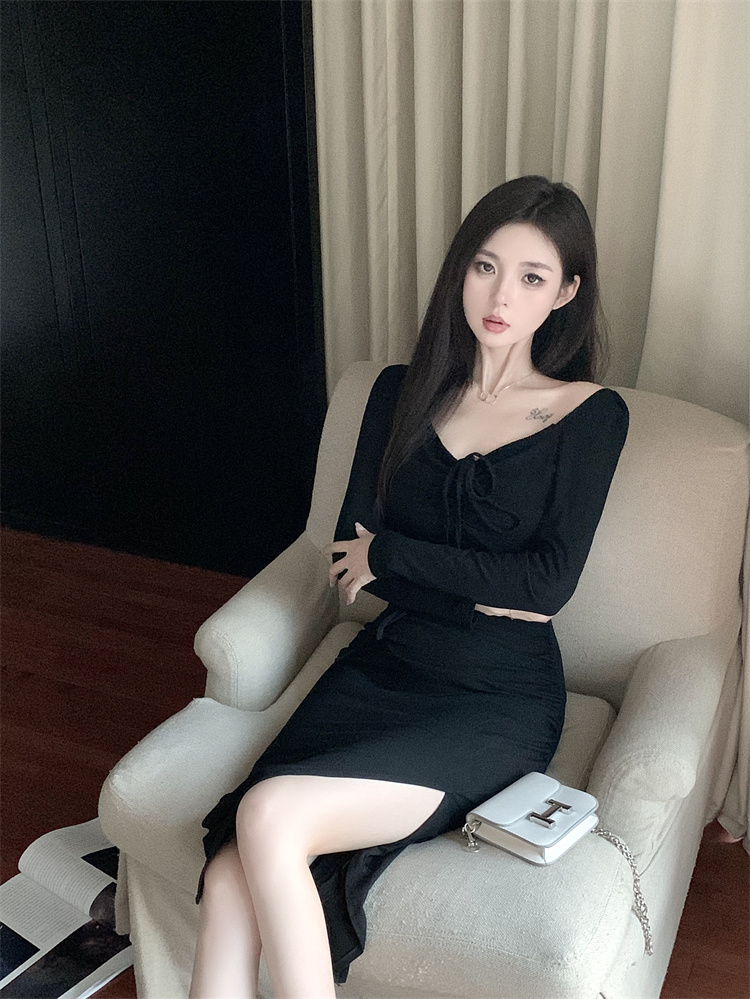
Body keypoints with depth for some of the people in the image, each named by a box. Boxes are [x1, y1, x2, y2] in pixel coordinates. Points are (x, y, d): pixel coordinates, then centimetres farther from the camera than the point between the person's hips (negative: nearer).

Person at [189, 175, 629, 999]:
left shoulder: (591, 414, -1)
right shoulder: (403, 392, 9)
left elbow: (551, 580, -10)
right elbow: (348, 555, 3)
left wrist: (390, 554, -6)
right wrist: (483, 589, -8)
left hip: (497, 700, -4)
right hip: (382, 667, 4)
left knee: (270, 815, -27)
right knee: (230, 878, -19)